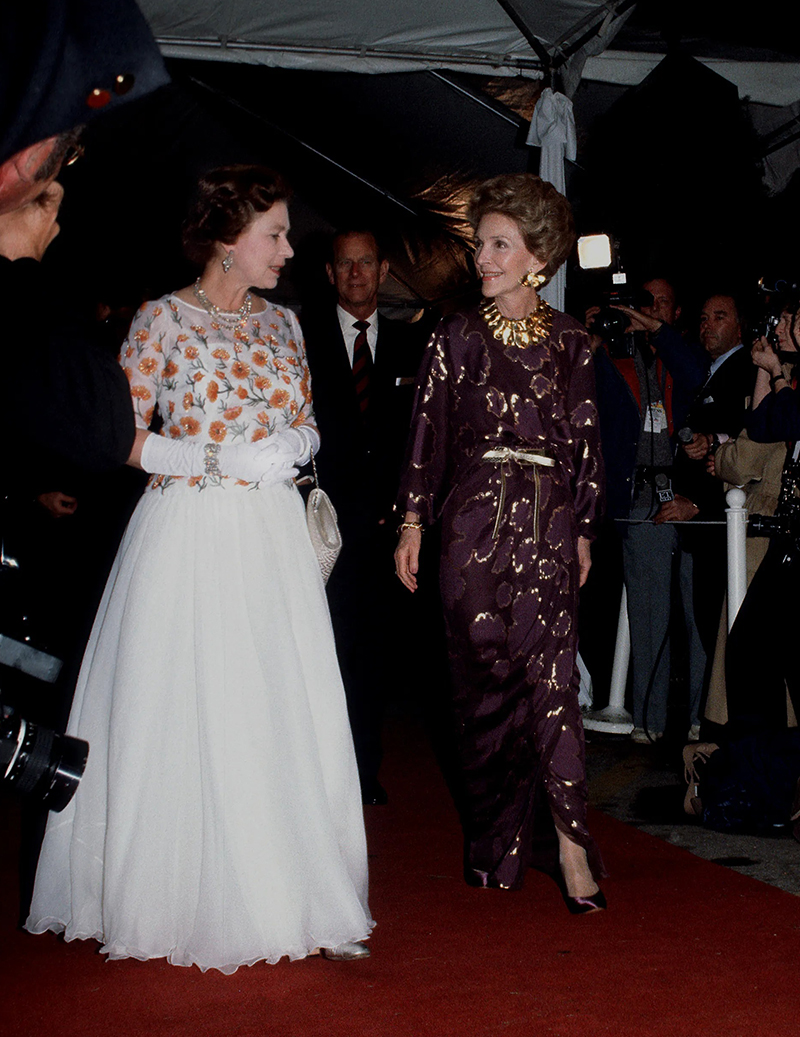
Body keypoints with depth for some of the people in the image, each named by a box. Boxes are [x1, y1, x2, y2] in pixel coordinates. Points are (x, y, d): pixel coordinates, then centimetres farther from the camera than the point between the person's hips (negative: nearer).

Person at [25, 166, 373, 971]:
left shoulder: (281, 323, 13)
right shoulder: (164, 319, -3)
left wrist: (293, 445, -3)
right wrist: (221, 459, -14)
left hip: (271, 539, 5)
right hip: (189, 534, -5)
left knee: (284, 715, 3)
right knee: (188, 715, -1)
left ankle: (275, 889, 14)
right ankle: (187, 898, 13)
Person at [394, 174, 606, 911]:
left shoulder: (569, 342, 6)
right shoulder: (459, 334, 4)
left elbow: (585, 441, 11)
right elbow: (429, 429, 4)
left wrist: (583, 531, 10)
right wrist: (413, 522, 1)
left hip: (547, 525, 0)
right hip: (475, 523, 0)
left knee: (552, 676, -8)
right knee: (484, 678, 3)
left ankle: (568, 836, -6)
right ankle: (496, 846, 16)